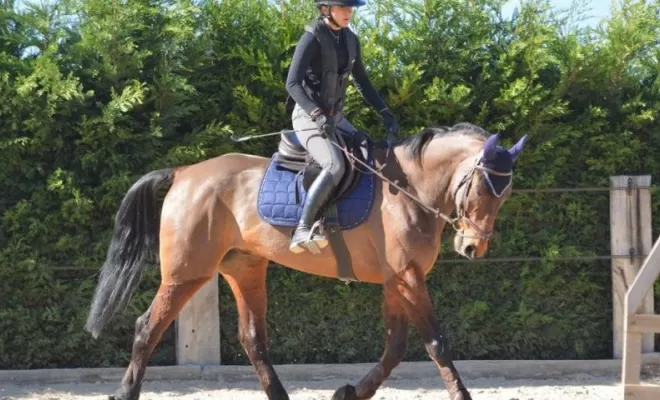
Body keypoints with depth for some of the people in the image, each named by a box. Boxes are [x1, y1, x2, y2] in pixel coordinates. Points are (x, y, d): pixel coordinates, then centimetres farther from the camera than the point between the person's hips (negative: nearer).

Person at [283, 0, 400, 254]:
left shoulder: (350, 39, 7)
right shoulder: (312, 38, -14)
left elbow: (362, 83, 17)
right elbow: (293, 83, -21)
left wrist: (385, 114, 8)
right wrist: (317, 114, -35)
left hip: (335, 117, 9)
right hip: (309, 117, -9)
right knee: (335, 166, -30)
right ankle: (302, 231, -35)